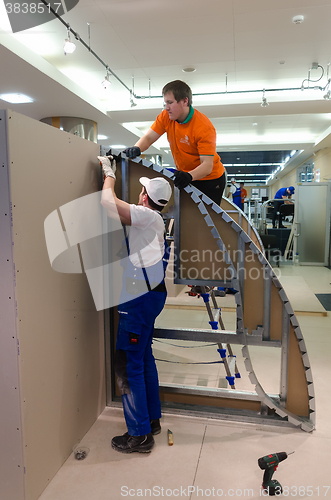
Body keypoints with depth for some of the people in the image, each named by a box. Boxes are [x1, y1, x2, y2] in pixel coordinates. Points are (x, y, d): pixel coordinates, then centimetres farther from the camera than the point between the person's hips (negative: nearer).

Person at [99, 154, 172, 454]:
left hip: (140, 300, -10)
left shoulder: (147, 215, -14)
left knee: (129, 366, -1)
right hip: (148, 295, 10)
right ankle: (152, 419, 33)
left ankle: (139, 435, 12)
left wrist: (109, 176, -5)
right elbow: (113, 206, 23)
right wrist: (110, 175, 23)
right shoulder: (152, 219, 15)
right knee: (144, 359, 19)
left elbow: (108, 202, -24)